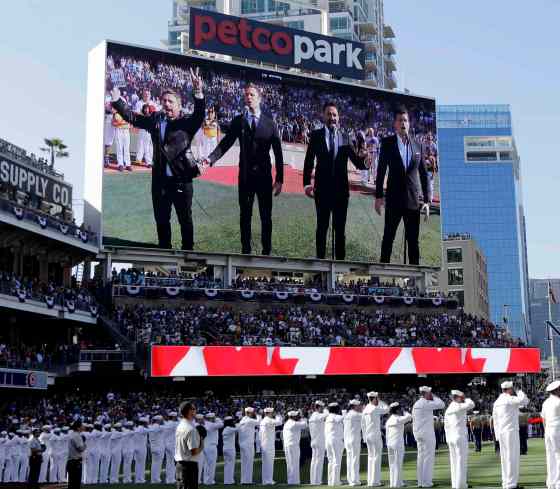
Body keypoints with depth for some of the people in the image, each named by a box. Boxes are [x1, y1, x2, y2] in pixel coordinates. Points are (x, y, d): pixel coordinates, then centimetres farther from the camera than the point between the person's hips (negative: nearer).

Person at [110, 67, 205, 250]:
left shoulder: (187, 123, -5)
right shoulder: (155, 120, 7)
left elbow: (199, 115, -22)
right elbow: (132, 117, 7)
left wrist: (198, 92, -36)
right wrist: (117, 100, -3)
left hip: (182, 180, -4)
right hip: (160, 180, 4)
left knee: (185, 219, 8)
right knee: (161, 219, 15)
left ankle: (188, 250, 21)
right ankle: (164, 249, 29)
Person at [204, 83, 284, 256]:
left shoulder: (269, 122, 1)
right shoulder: (238, 121, 3)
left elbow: (278, 152, 0)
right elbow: (225, 143, -4)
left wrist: (279, 179, -3)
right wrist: (211, 158, -22)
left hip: (264, 175, -1)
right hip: (245, 175, 1)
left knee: (266, 216, 5)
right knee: (245, 215, 8)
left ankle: (266, 252, 14)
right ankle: (246, 251, 16)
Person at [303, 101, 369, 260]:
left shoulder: (345, 139, 3)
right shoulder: (316, 136, 0)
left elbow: (358, 164, -2)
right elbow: (309, 161, -1)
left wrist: (361, 157, -25)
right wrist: (307, 183, -10)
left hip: (341, 189, 1)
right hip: (322, 188, -1)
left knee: (340, 227, 5)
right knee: (322, 226, 7)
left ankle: (340, 260, 11)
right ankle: (320, 259, 14)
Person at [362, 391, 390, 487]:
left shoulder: (365, 410, 9)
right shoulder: (375, 409, -15)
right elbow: (386, 409, -4)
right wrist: (380, 401, 3)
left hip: (368, 436, 8)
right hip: (375, 435, -8)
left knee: (371, 457, 12)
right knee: (376, 457, -3)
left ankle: (370, 481, 14)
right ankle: (374, 481, -4)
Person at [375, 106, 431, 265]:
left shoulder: (417, 146, 8)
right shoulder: (387, 143, 2)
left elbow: (423, 174, 9)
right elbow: (381, 170, 1)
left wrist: (427, 200, 4)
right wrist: (379, 196, -5)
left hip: (414, 200, 2)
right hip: (394, 199, -2)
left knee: (413, 240, 6)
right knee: (388, 237, 4)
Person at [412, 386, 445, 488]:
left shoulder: (416, 404, 13)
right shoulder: (426, 403, -14)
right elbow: (441, 405, -11)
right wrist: (433, 396, 1)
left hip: (418, 433, 9)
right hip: (427, 433, -9)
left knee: (421, 457, 10)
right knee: (429, 457, -4)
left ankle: (420, 481, 11)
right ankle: (426, 482, -4)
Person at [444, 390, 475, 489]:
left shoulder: (448, 410, 14)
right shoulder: (457, 406, -11)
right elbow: (471, 405, -23)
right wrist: (465, 399, -2)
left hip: (451, 438, 8)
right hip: (460, 437, -8)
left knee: (454, 462, 10)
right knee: (461, 462, -4)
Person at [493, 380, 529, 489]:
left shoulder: (497, 402, 15)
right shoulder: (509, 399, -12)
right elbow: (525, 401, -21)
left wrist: (497, 436, 20)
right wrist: (520, 392, -1)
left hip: (501, 432, 9)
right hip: (511, 431, -9)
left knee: (505, 458, 12)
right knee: (512, 458, -6)